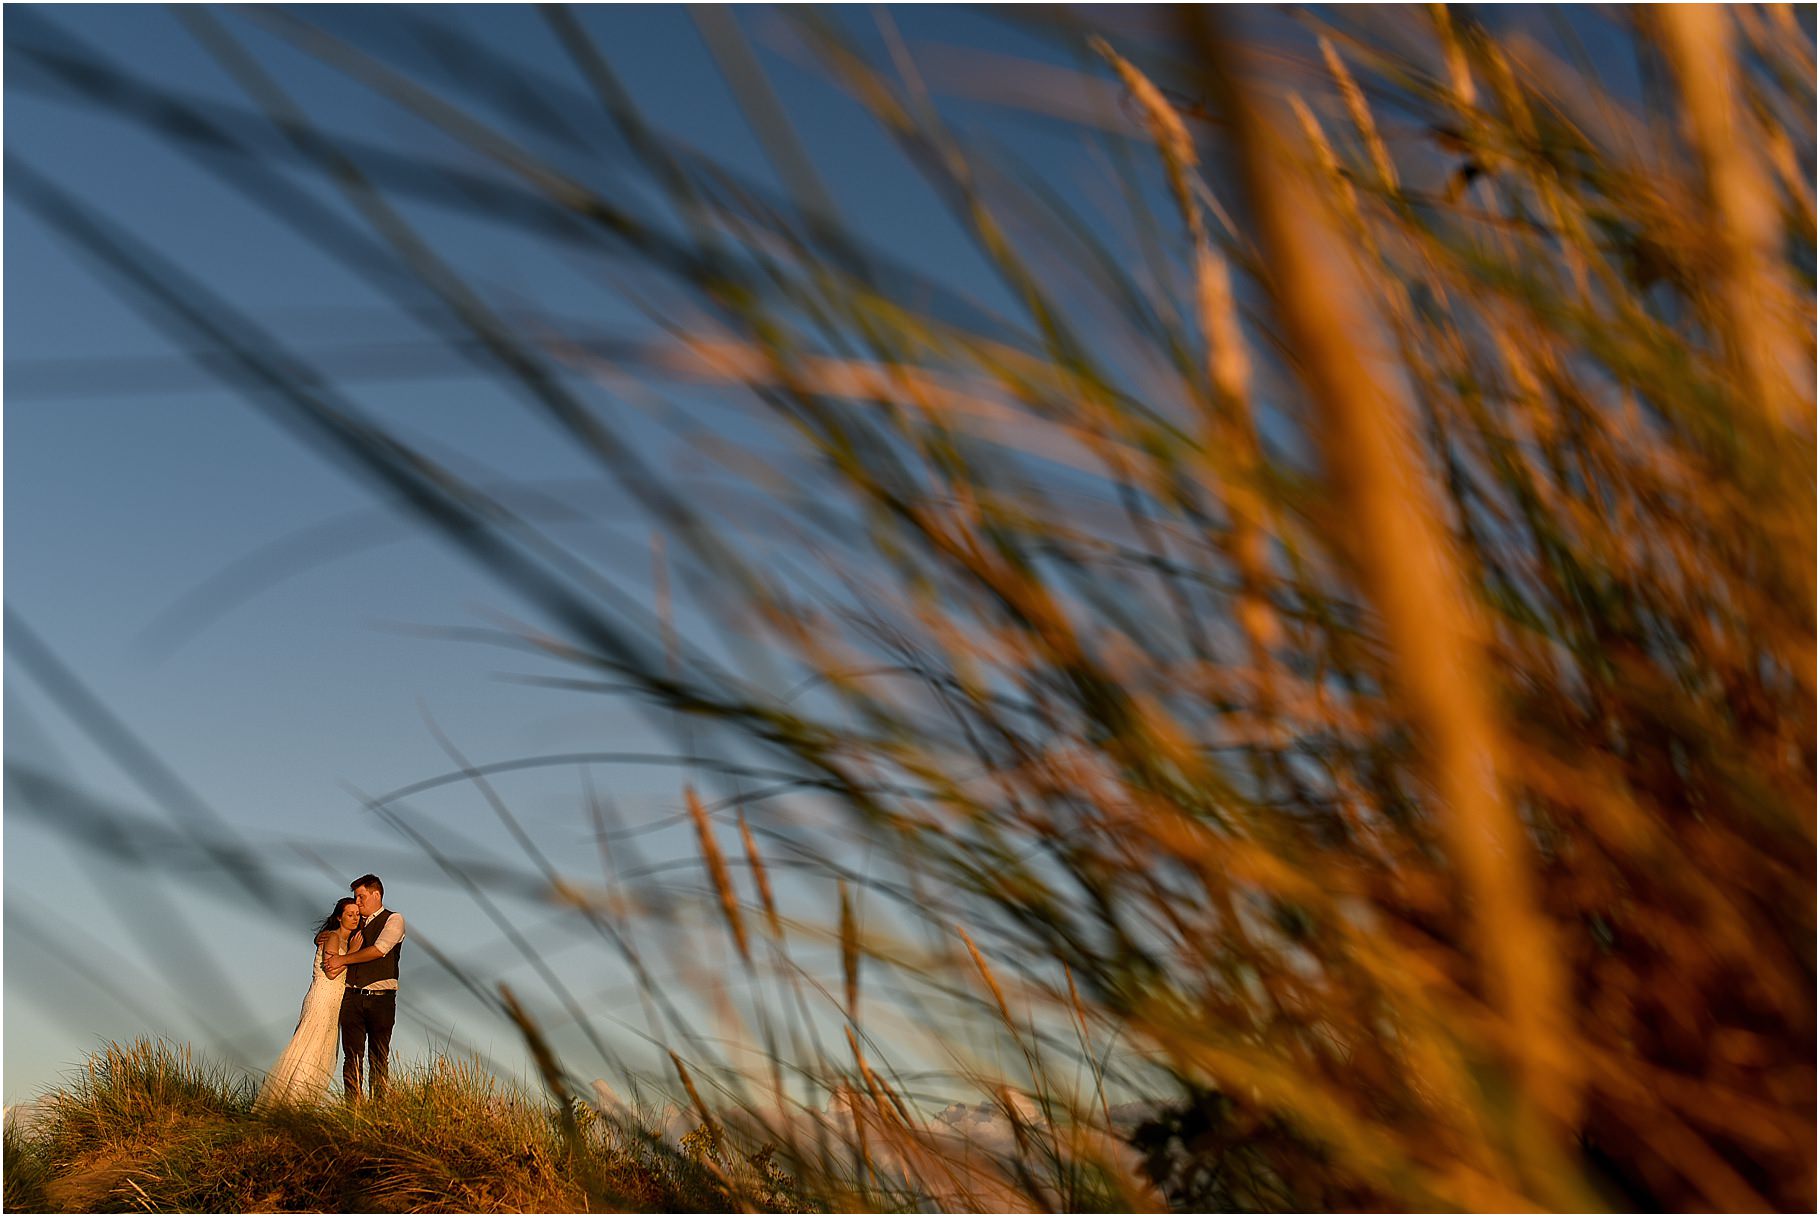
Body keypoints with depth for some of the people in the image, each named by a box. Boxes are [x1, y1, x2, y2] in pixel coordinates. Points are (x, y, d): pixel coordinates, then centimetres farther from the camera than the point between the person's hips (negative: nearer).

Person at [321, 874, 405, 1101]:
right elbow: (351, 953, 21)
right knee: (352, 1057, 0)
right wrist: (336, 966, -2)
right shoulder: (356, 923, 18)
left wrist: (342, 959, -7)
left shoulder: (394, 919, 1)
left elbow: (379, 950, -12)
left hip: (380, 999, -4)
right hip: (352, 997, 5)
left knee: (379, 1059, -2)